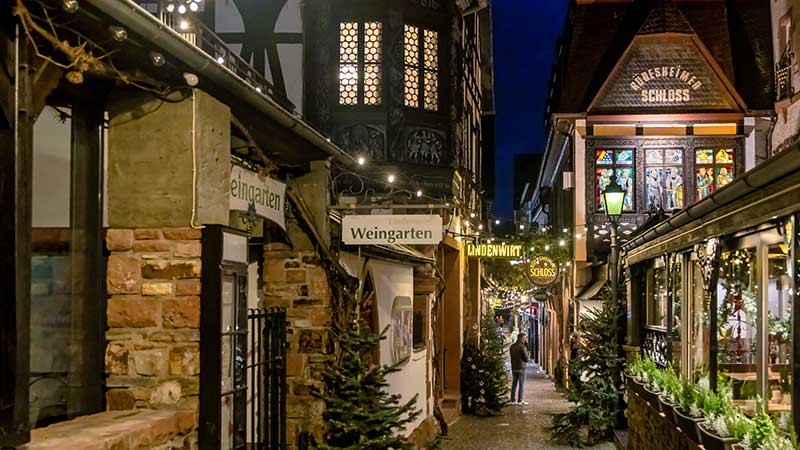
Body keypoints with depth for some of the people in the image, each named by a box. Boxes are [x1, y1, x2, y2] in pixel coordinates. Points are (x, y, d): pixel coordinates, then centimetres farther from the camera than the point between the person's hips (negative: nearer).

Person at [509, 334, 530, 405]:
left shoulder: (512, 346, 8)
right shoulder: (522, 347, -13)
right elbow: (526, 359, -14)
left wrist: (526, 344, 15)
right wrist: (529, 357, 11)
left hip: (514, 368, 6)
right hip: (521, 368, -6)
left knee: (514, 384, 11)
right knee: (521, 384, 1)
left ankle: (512, 400, 11)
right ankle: (520, 400, 1)